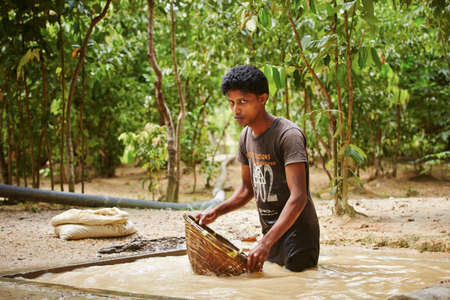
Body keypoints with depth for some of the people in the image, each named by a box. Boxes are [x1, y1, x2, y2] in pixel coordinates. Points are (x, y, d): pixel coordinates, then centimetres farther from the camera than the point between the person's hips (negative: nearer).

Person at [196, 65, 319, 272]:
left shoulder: (288, 135, -21)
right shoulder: (246, 136, 5)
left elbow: (298, 197, -30)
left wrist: (266, 243, -38)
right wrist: (216, 212, -1)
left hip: (296, 231, -8)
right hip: (270, 232, 8)